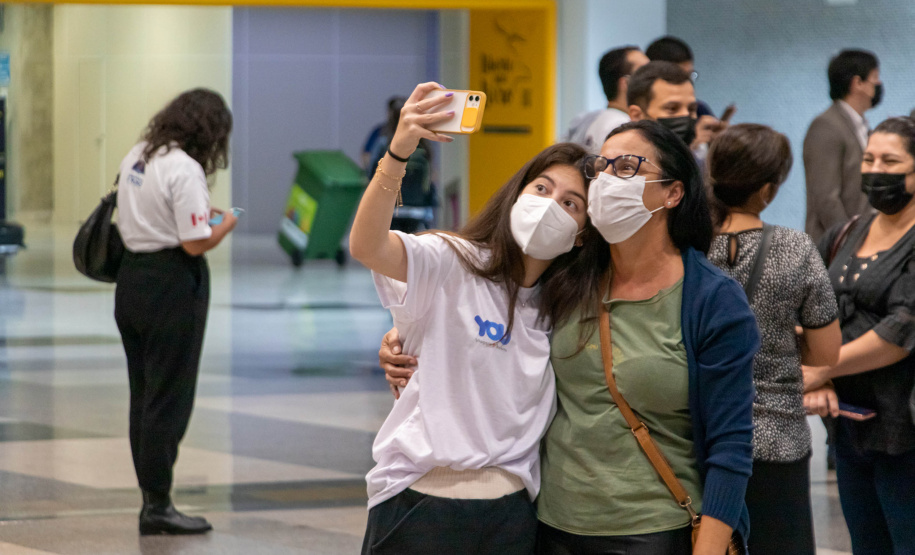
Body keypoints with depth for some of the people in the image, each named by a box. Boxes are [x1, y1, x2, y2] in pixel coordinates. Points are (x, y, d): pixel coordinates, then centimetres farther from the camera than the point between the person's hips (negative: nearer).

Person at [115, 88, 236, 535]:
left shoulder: (135, 157, 9)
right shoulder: (184, 169, -18)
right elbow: (195, 243, -20)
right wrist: (226, 225, 0)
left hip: (132, 278, 9)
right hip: (173, 285, -9)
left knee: (143, 394, 13)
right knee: (169, 398, -2)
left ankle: (151, 497, 20)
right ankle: (158, 506, 2)